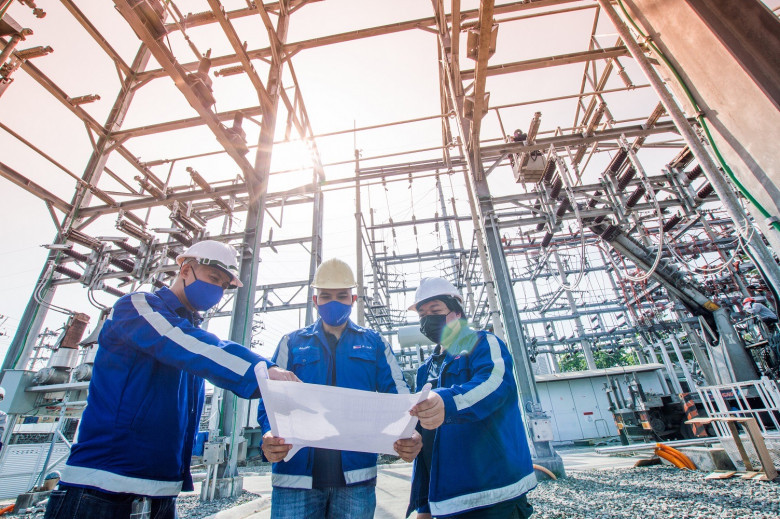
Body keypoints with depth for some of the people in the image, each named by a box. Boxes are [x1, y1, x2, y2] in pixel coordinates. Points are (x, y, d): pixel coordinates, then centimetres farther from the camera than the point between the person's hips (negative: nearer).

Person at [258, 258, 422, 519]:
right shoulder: (292, 343, 9)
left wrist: (408, 435, -17)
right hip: (296, 473, 0)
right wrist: (269, 435, -19)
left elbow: (398, 395, 3)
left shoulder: (374, 343, 8)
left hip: (356, 474, 1)